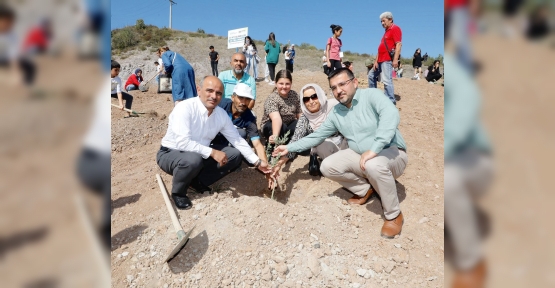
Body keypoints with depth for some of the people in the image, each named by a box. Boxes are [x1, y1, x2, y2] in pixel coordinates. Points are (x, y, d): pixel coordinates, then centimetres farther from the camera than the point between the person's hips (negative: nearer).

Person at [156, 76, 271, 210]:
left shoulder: (222, 114, -8)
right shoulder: (184, 108, -26)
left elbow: (237, 140, -1)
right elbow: (183, 142, -34)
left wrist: (257, 162, -6)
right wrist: (212, 152, -32)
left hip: (200, 154, 6)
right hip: (171, 153, -6)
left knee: (235, 154, -5)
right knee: (193, 159, -38)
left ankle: (197, 181, 4)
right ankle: (178, 192, -6)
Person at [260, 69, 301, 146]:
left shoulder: (294, 95, -6)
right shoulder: (272, 99, -24)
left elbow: (300, 115, -6)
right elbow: (276, 118, -42)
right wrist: (275, 136, -58)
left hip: (290, 124, 5)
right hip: (271, 126, -4)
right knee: (282, 128, -36)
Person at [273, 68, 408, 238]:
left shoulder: (371, 95, -14)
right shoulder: (336, 114, 5)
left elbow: (391, 114, -33)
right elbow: (316, 136, 11)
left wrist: (374, 149, -41)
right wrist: (290, 148, 6)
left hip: (392, 153, -6)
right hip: (360, 155, 6)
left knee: (374, 164, -39)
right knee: (327, 167, -9)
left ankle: (393, 215, -13)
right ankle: (365, 189, 12)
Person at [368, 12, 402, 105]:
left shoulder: (395, 28, -5)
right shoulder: (387, 31, 24)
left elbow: (398, 44, -17)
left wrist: (395, 59, -26)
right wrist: (376, 60, 13)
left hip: (388, 60, -11)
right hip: (381, 60, 11)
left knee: (386, 80, -17)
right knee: (371, 75, 19)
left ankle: (391, 101, -13)